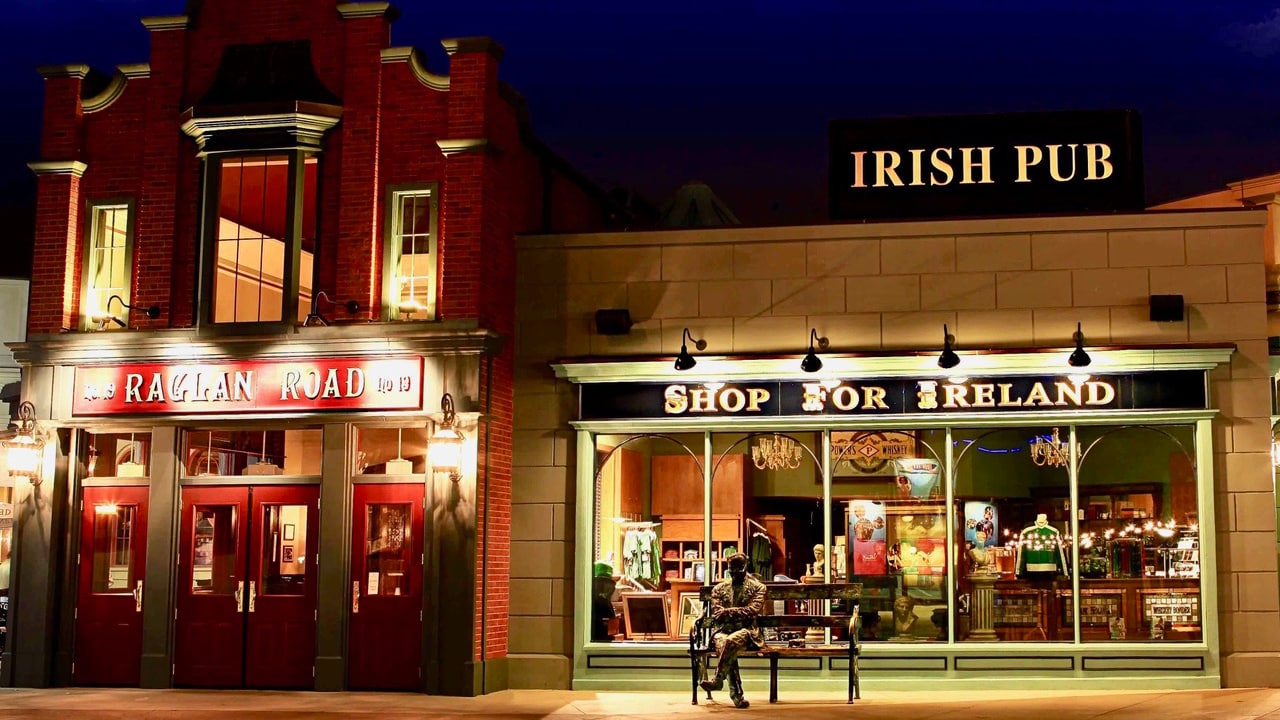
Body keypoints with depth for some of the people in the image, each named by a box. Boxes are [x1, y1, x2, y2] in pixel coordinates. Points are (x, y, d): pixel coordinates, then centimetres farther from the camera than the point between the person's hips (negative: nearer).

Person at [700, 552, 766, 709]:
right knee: (724, 646, -35)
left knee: (730, 641, -38)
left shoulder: (757, 587, 10)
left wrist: (728, 612, -10)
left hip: (747, 631, -2)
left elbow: (752, 611, -5)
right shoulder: (719, 589, 17)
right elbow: (717, 616, 5)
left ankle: (718, 680, -33)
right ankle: (736, 694, -37)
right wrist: (740, 614, -10)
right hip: (723, 631, 2)